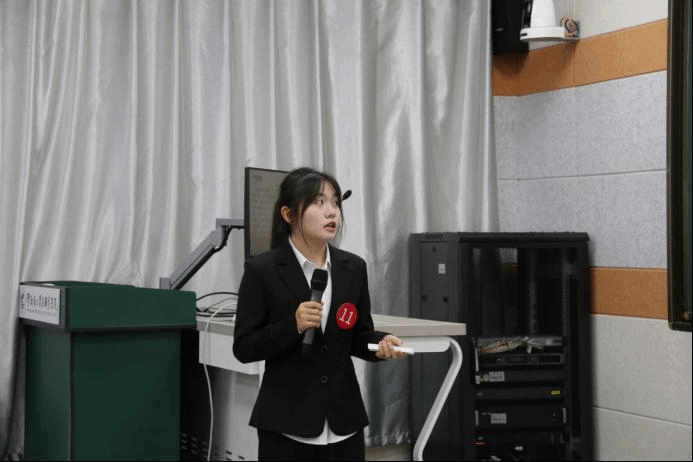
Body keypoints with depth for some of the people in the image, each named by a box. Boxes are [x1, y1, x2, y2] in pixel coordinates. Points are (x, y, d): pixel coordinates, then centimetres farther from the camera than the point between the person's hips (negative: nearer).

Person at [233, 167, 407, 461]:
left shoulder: (353, 268, 6)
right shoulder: (262, 270, -7)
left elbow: (358, 337, 13)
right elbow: (244, 348, -7)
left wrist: (382, 343, -9)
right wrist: (293, 325, -21)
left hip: (343, 420, 4)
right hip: (286, 421, -4)